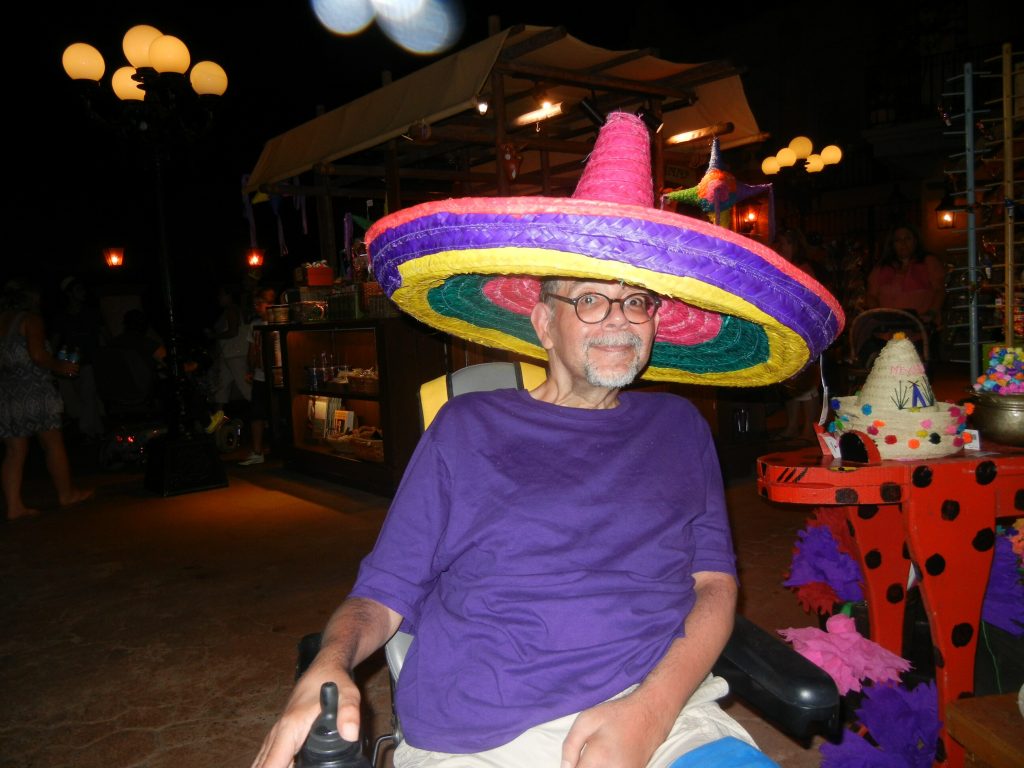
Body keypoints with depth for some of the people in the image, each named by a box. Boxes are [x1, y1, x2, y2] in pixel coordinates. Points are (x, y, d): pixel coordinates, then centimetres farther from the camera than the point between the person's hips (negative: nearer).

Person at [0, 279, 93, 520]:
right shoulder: (31, 319, -7)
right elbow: (38, 355, -18)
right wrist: (60, 367, -3)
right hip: (34, 392, -6)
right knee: (53, 444, 8)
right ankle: (66, 493, 18)